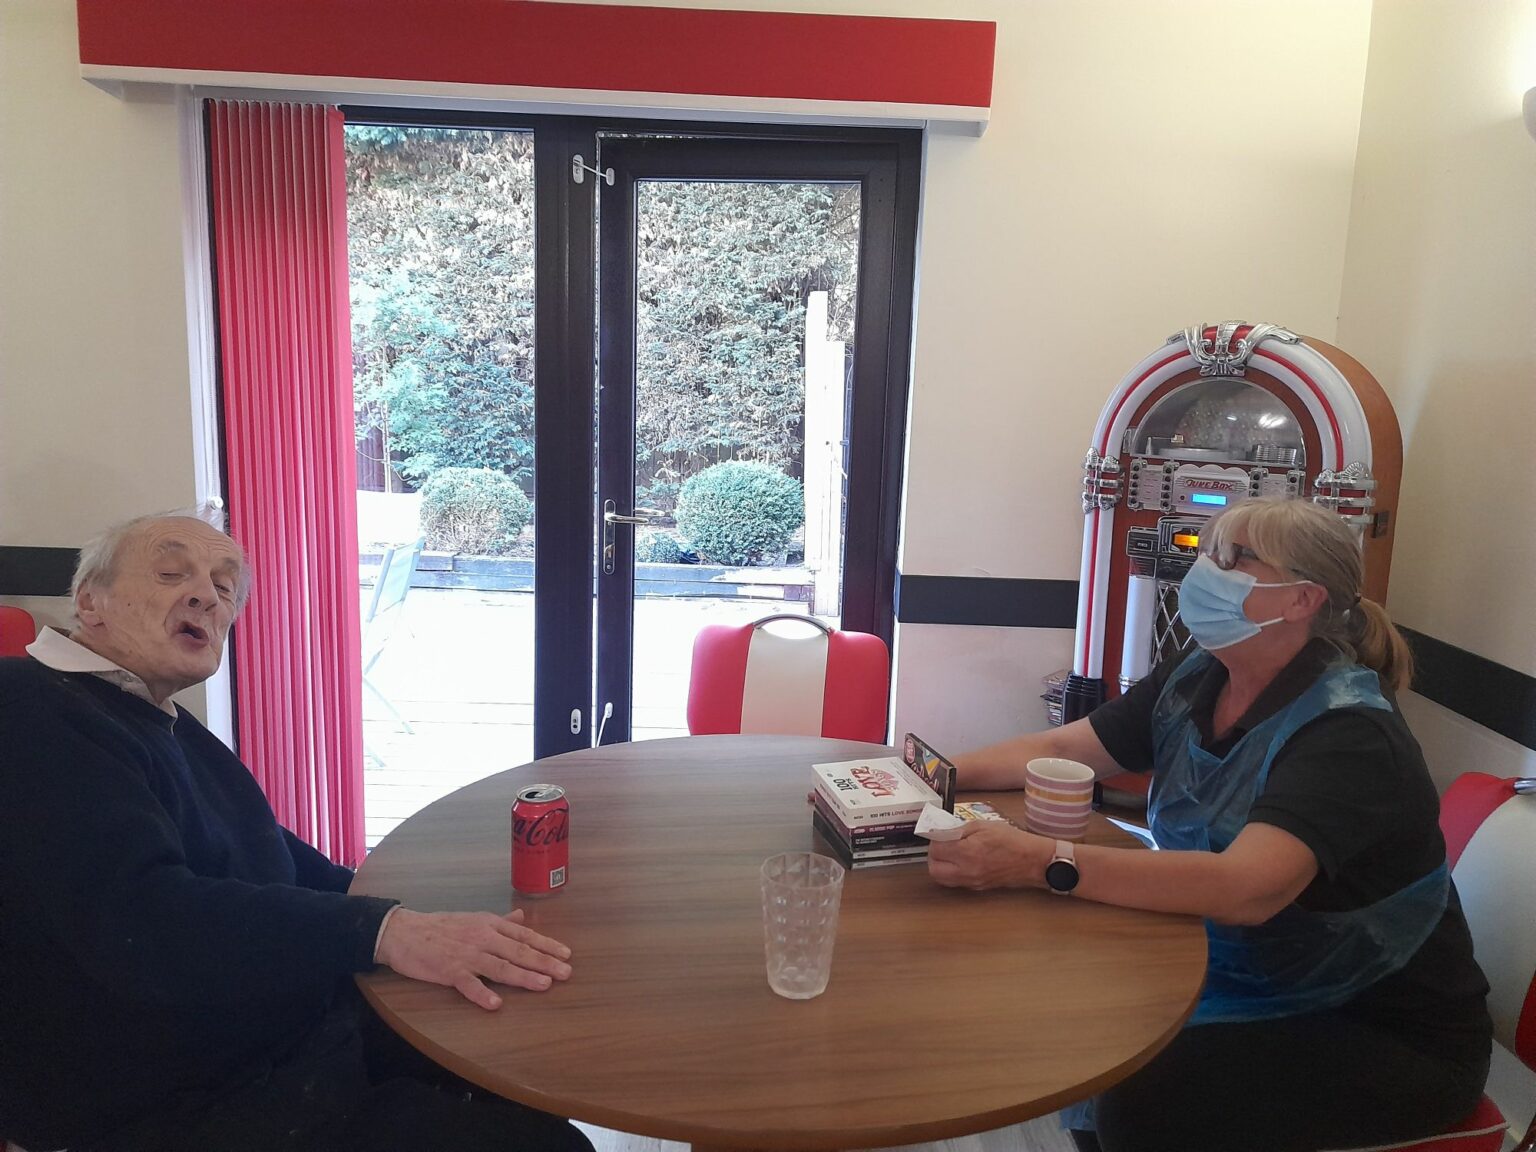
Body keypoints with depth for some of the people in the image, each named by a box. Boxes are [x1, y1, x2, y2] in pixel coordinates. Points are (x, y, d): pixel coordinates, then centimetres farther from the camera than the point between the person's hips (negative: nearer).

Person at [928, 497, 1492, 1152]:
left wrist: (1041, 864, -46)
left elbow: (1247, 888, -40)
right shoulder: (1191, 685, -3)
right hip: (1239, 985, 6)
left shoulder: (1348, 734, -25)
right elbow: (1055, 751, 1)